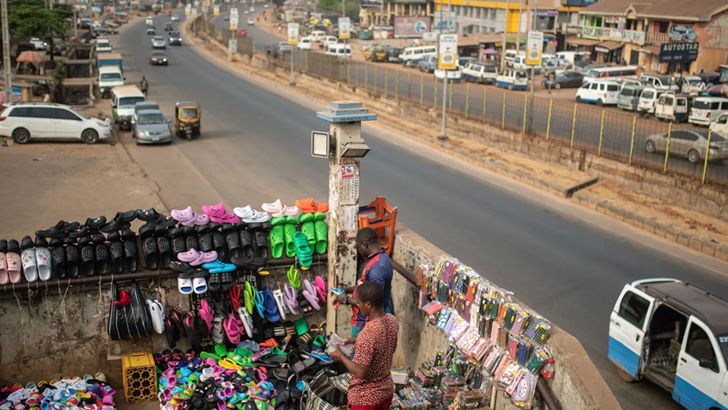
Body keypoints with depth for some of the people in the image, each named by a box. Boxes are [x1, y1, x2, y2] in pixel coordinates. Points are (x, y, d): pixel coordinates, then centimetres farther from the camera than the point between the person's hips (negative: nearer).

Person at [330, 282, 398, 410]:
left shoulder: (368, 333, -32)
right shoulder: (392, 320, -7)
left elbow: (361, 373, -26)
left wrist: (340, 356, -13)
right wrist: (358, 343, 11)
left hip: (366, 397, -7)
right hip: (386, 390, 7)